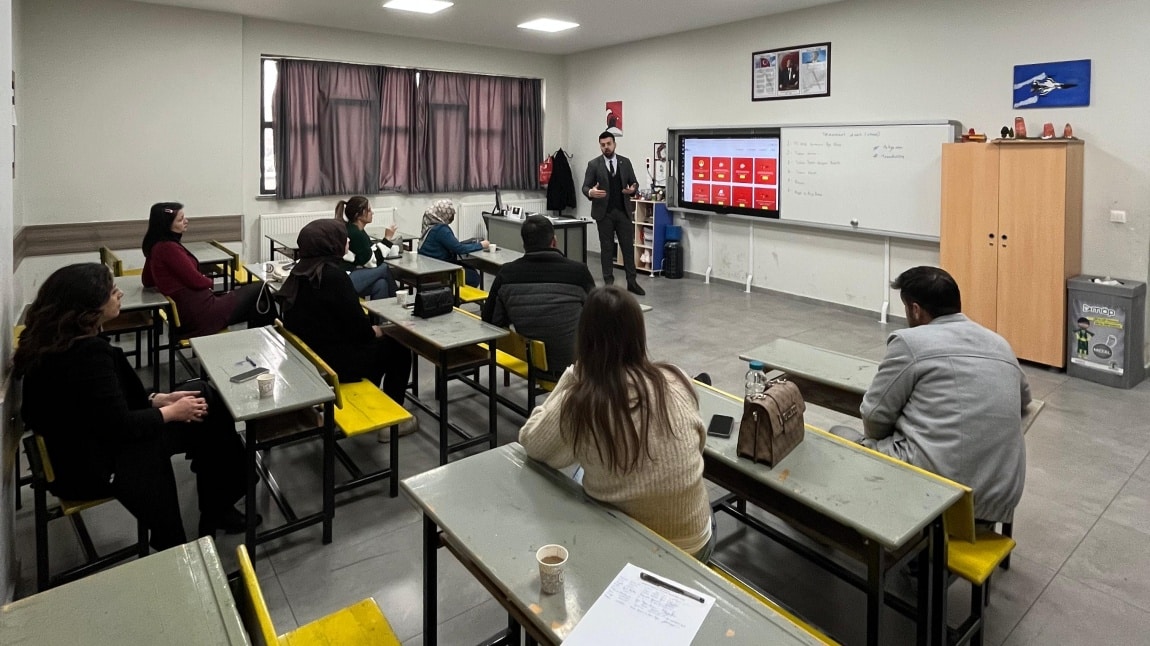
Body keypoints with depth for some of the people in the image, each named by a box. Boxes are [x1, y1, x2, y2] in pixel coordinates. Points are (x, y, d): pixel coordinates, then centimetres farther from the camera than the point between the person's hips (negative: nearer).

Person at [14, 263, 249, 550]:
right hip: (93, 466, -9)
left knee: (203, 398, 3)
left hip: (79, 444, 9)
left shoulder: (53, 339, 1)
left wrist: (160, 399, 0)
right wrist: (171, 412, -12)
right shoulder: (88, 353, -29)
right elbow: (120, 426, -26)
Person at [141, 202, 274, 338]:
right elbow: (196, 281, -16)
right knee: (258, 291, 0)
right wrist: (210, 282, 5)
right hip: (199, 314, -10)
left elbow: (147, 281, 23)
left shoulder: (156, 247, 11)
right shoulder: (168, 248, -18)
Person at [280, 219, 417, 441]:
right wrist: (375, 331, -1)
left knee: (374, 344, 27)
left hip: (309, 354, 9)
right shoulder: (333, 275, -23)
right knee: (398, 348, 8)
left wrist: (369, 328, 10)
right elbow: (358, 327, -21)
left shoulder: (301, 270, 4)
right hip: (333, 360, -9)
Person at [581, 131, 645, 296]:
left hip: (624, 211, 2)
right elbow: (585, 187, -4)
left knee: (628, 247, 3)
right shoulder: (593, 164, -1)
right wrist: (591, 192, -27)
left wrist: (633, 189, -15)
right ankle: (609, 283, 12)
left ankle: (631, 282, 10)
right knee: (606, 248, 4)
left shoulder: (625, 162, 6)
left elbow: (634, 183, 8)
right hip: (604, 213, -2)